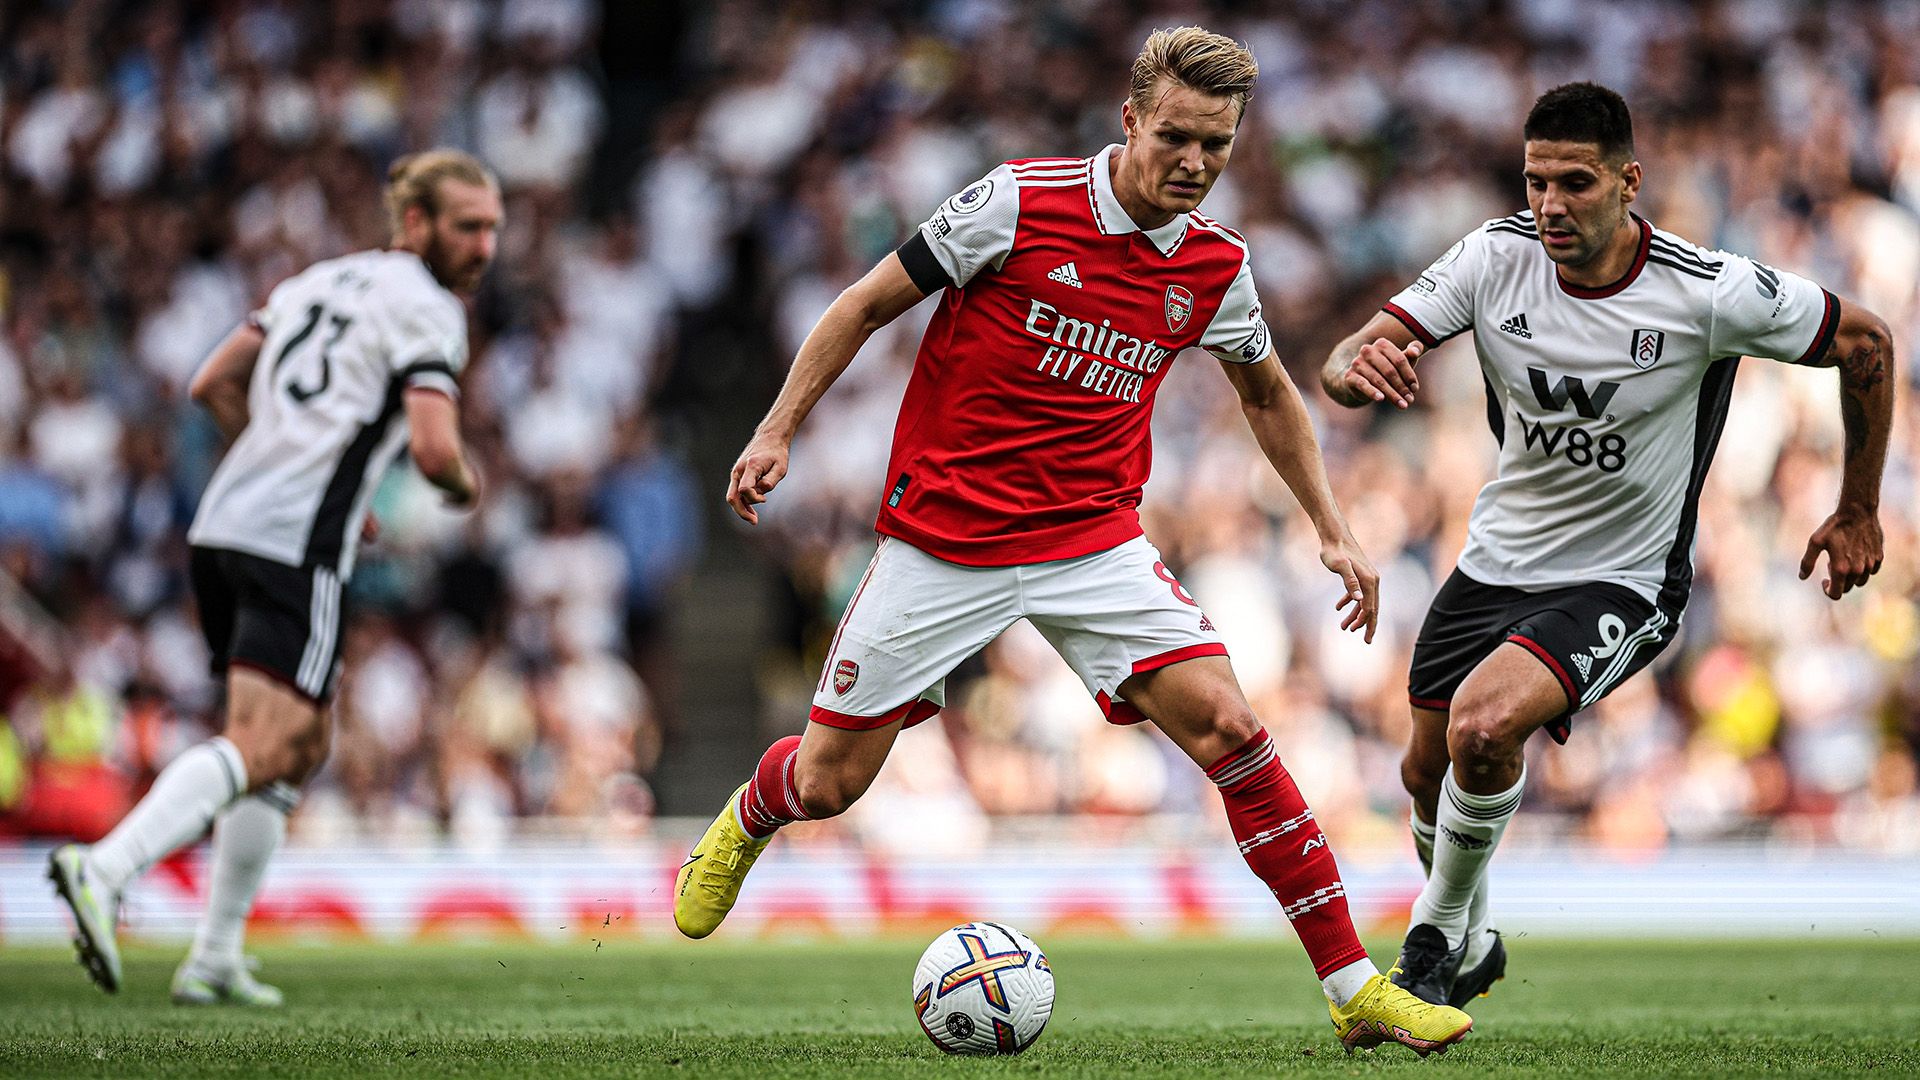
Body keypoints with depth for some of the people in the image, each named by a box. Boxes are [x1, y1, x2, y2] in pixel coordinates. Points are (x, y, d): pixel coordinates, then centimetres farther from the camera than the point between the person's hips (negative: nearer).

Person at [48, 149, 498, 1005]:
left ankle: (214, 961, 17)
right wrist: (465, 486, 8)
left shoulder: (324, 279, 21)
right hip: (295, 550, -9)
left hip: (224, 525, 9)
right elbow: (434, 449, -14)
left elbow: (213, 385, 22)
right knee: (261, 746, -16)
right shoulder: (425, 308, -3)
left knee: (301, 748, 19)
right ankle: (104, 869, -35)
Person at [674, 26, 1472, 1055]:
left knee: (1230, 727, -15)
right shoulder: (1018, 202, -14)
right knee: (829, 780, 2)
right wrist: (777, 430, -9)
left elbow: (1267, 397, 18)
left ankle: (1354, 989, -10)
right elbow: (865, 305, -4)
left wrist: (1332, 532, 12)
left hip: (1095, 541, 3)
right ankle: (750, 817, 41)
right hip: (942, 535, -2)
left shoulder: (1216, 264, -1)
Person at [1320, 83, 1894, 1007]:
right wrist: (1359, 367, -41)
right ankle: (1472, 946, 44)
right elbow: (1346, 365, -15)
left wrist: (1859, 512, 4)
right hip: (1497, 560, 5)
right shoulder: (1497, 257, -13)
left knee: (1483, 728, -29)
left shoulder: (1712, 292, -22)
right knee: (1427, 773, 14)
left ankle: (1434, 939, -4)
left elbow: (1865, 344, -6)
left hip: (1622, 583, -5)